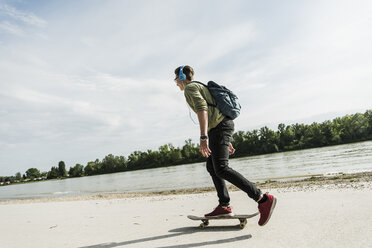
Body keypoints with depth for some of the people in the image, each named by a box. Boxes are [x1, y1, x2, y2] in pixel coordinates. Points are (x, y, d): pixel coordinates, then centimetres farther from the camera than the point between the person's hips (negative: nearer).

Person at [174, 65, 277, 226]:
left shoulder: (190, 88, 0)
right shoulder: (201, 87, 30)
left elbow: (202, 109, -19)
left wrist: (203, 137, -29)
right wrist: (227, 141, 25)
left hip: (219, 127, -10)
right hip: (222, 125, 10)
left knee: (221, 169, -16)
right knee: (211, 167, 12)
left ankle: (263, 200, -19)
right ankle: (224, 206, 12)